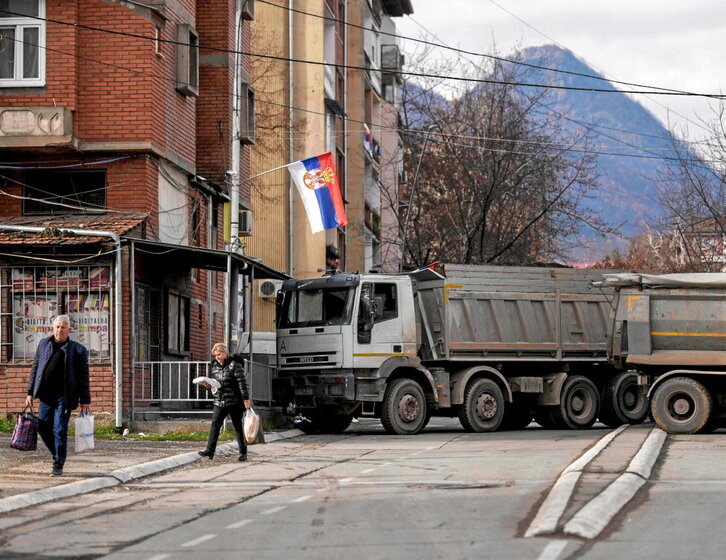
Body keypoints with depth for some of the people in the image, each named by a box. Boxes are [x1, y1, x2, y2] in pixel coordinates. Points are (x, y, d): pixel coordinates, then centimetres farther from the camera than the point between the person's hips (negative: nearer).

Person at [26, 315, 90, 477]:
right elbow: (35, 369, 15)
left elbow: (83, 377, 1)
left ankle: (58, 465, 0)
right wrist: (30, 392, 11)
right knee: (43, 428, 5)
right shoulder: (43, 345, 12)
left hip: (64, 396, -4)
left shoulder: (78, 350, 0)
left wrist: (85, 400, -1)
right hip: (45, 395, 4)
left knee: (60, 430, -7)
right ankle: (58, 455, 26)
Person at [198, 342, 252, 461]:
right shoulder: (214, 366, 10)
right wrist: (208, 385, -3)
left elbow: (242, 382, -12)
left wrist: (246, 398, -17)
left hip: (234, 402, -5)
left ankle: (243, 452, 10)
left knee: (238, 427, 3)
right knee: (214, 425, -5)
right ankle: (210, 450, -7)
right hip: (219, 402, 5)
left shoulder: (234, 365, -9)